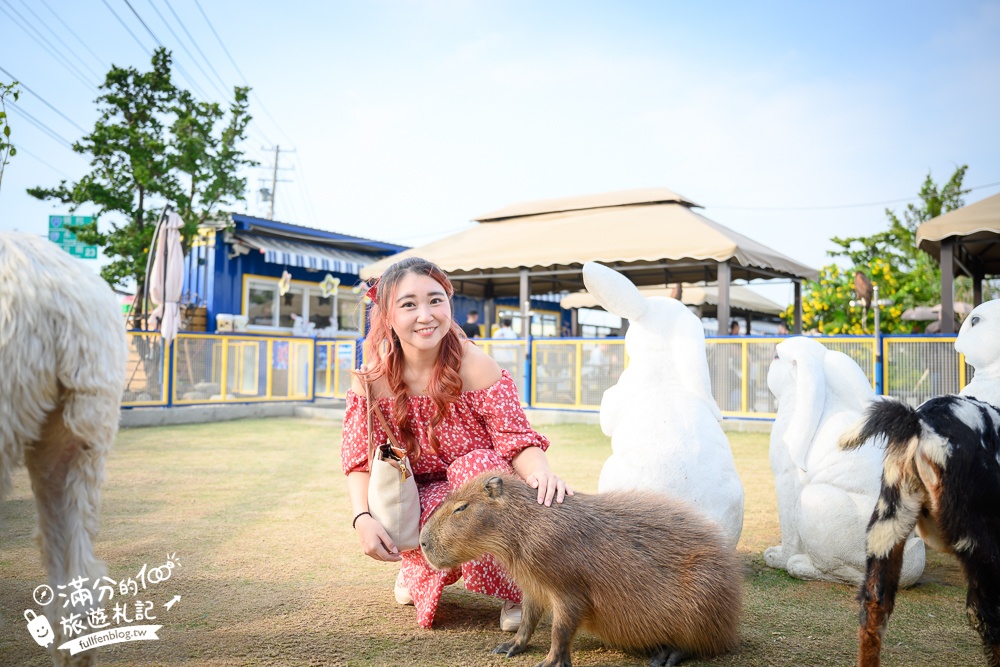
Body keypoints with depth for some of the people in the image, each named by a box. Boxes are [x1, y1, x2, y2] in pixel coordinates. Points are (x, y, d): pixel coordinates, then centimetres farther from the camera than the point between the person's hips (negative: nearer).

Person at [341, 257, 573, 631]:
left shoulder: (475, 365, -18)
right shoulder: (372, 379, -12)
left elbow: (517, 439, -21)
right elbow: (361, 460, -13)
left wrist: (541, 474, -44)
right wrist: (363, 519, -33)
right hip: (419, 500, 1)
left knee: (476, 464, -34)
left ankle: (516, 590, -14)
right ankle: (417, 573, 5)